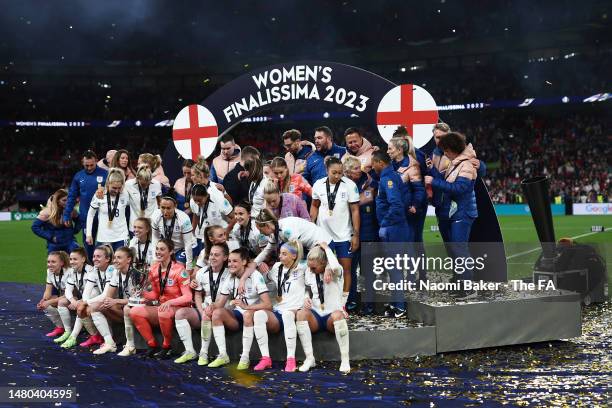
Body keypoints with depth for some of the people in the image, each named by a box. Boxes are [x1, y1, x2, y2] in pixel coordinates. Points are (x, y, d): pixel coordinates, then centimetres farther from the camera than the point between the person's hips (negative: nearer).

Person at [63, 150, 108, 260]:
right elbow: (71, 197, 7)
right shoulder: (78, 176, 5)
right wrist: (66, 215, 3)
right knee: (88, 244, 9)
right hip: (85, 217, 3)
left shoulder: (104, 174, -4)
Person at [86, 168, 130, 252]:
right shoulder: (99, 195, -6)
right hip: (103, 238, 0)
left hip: (121, 237, 0)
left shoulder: (125, 194, -4)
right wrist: (89, 234, 3)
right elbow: (90, 214, 4)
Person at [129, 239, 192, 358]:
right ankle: (153, 346, -4)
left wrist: (169, 302, -31)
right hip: (161, 307, 7)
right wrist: (142, 294, -6)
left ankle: (167, 347, -14)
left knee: (164, 313, -38)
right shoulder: (153, 269, 5)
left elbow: (188, 297, -17)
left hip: (179, 308, -7)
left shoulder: (179, 270, -14)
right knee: (134, 312, -12)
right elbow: (155, 294, 14)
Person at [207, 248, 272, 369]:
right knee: (217, 313, -21)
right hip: (238, 315, 5)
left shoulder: (255, 276, -14)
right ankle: (223, 356, -18)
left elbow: (268, 305, -22)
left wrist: (246, 307, -35)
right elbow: (220, 303, 5)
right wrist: (212, 306, -19)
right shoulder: (230, 278, 4)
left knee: (248, 314, -38)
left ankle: (245, 357, -29)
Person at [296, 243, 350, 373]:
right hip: (315, 316, 3)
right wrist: (306, 299, -5)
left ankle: (345, 359, -32)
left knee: (337, 314, -39)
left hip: (331, 318, -3)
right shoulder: (309, 273, 8)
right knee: (301, 313, -31)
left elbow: (335, 267, -33)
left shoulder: (336, 273, -7)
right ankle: (309, 358, -28)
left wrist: (326, 248, -18)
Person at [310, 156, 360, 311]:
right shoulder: (318, 185, -3)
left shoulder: (350, 185, -11)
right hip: (323, 233, 2)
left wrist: (356, 235, -9)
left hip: (344, 234, -2)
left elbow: (355, 210, -7)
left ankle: (343, 301, 9)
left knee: (346, 267, 1)